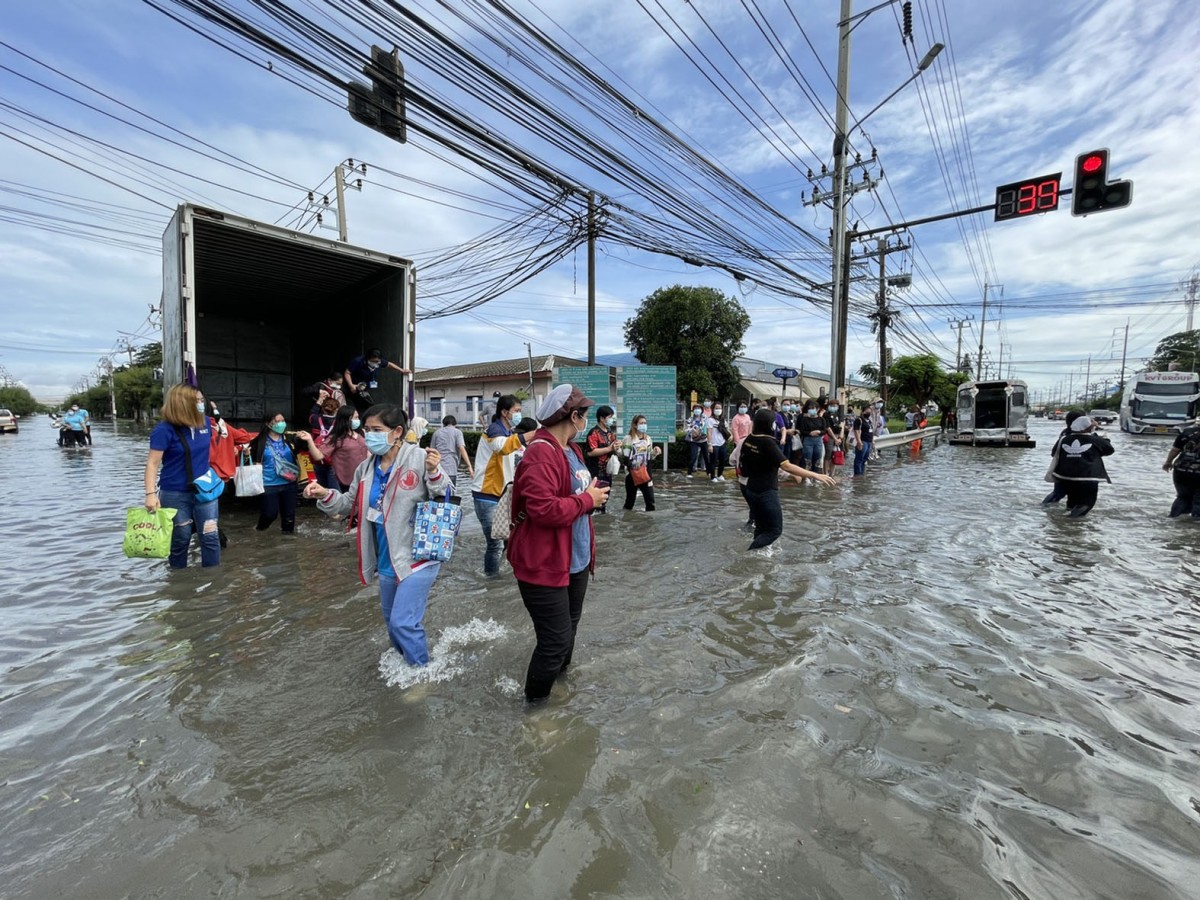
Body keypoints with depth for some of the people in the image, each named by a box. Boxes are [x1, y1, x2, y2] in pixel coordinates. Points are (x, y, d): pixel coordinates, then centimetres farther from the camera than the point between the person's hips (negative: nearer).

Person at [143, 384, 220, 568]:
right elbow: (152, 463, -15)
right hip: (176, 494, -4)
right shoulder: (165, 429, -14)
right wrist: (151, 494, -22)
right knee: (180, 539, 10)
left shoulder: (205, 423, 1)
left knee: (211, 536, 5)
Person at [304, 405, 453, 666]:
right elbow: (351, 505, 14)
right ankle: (406, 664, 49)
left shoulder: (420, 459, -18)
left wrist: (434, 474, -33)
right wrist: (326, 496, -3)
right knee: (392, 621, 23)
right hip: (386, 561, 8)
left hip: (418, 556, -7)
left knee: (403, 622, -6)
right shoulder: (366, 467, 3)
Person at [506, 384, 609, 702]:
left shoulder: (571, 448, 10)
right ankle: (535, 698, 27)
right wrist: (588, 500, -20)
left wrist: (593, 492, 3)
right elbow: (543, 509, -33)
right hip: (544, 566, -10)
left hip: (576, 561, 10)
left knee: (569, 628, 26)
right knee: (556, 640, 0)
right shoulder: (541, 454, -23)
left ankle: (560, 675, 51)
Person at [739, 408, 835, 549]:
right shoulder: (768, 443, -22)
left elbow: (743, 464, 13)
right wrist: (815, 475, -30)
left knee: (761, 528, 18)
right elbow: (787, 466, -30)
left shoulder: (749, 440, 2)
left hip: (752, 490, 8)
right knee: (775, 530, 3)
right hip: (766, 492, -8)